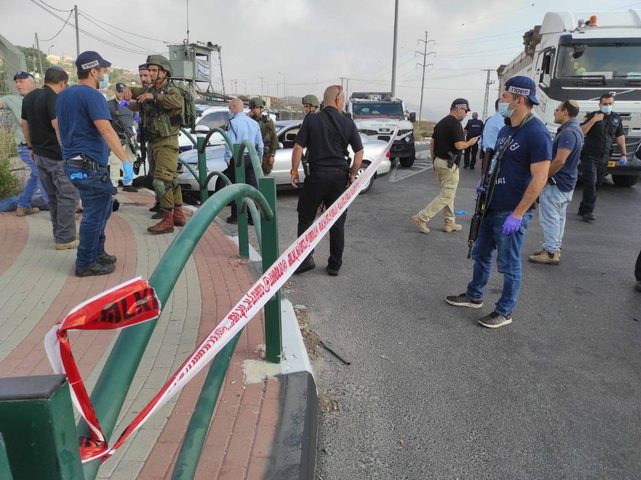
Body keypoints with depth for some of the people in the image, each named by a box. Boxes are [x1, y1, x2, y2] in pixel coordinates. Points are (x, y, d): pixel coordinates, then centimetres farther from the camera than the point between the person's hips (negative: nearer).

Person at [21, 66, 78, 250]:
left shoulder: (29, 97, 12)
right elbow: (57, 125, -25)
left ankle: (59, 234, 26)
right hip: (57, 156, -9)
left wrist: (31, 146, 27)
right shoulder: (54, 98, -15)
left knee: (53, 196, 17)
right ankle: (65, 239, -1)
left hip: (39, 154, 9)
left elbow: (25, 124, 19)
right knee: (67, 196, -2)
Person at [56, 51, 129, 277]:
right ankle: (85, 264, 8)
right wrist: (125, 160, -26)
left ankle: (97, 253, 29)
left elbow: (60, 129, 22)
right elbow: (106, 131, -23)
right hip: (90, 165, -9)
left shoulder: (63, 95, 15)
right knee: (95, 215, 0)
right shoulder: (92, 95, -14)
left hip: (72, 162, 9)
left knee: (101, 210, 20)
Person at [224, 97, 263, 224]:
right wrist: (258, 159, 20)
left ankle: (235, 216, 11)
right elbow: (260, 144, 11)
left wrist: (227, 159, -3)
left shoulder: (233, 122, -10)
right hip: (251, 158, 5)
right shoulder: (254, 123, 8)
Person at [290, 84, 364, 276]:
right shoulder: (348, 123, 1)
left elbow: (298, 148, -7)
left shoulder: (311, 120, -3)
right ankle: (335, 264, 16)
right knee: (337, 222, 11)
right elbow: (359, 151, 2)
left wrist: (294, 170, 2)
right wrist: (353, 173, 12)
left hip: (316, 175, -2)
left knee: (306, 219, 12)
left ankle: (305, 259, 11)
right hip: (339, 176, 2)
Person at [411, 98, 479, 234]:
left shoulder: (441, 122, 13)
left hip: (439, 161, 10)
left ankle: (449, 223, 21)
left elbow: (432, 144, 14)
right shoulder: (455, 123, -15)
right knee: (446, 195, -4)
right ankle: (422, 218, -8)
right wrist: (470, 142, -3)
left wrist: (434, 161, 19)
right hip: (449, 164, -10)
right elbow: (459, 145, -22)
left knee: (448, 193, 16)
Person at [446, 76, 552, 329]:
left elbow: (539, 179, -21)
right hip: (490, 206, 9)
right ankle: (474, 296, 35)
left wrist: (517, 214, -21)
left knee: (509, 264, 4)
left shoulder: (536, 133, -18)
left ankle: (505, 312, 19)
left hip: (511, 212, -8)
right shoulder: (505, 129, 10)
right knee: (480, 254, 18)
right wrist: (486, 181, 8)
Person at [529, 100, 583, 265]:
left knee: (549, 218, -4)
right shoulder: (574, 129, 13)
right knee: (558, 217, 16)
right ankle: (554, 249, 26)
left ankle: (551, 253, 1)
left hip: (556, 183, -11)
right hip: (566, 183, 11)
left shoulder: (568, 133, -22)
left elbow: (559, 161, -28)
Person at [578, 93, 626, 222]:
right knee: (590, 182, -13)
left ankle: (584, 209, 17)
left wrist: (624, 153, 12)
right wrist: (593, 120, -22)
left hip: (604, 158, 5)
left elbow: (620, 136, 17)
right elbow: (581, 131, -13)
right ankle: (588, 211, -10)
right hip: (590, 156, -5)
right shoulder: (592, 116, -2)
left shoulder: (616, 118, 12)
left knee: (597, 184, 7)